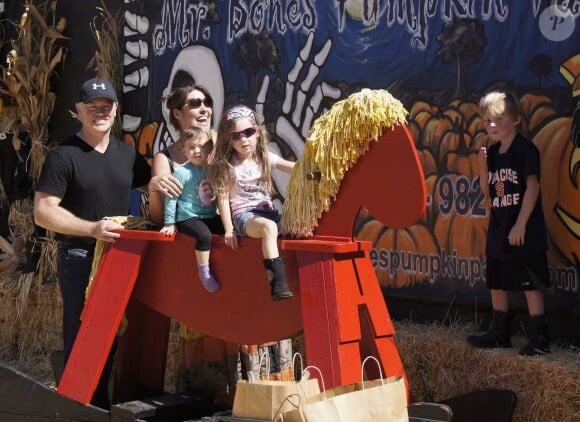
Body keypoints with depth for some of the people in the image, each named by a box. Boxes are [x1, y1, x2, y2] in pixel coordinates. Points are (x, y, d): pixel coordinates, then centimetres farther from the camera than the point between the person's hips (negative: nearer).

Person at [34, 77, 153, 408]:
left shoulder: (127, 153, 9)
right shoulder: (63, 156, -9)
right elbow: (43, 212, -14)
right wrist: (92, 228, -25)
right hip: (80, 259, -6)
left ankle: (102, 404, 28)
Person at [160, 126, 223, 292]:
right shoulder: (182, 172, -10)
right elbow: (171, 198, -8)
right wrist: (169, 223, -8)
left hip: (210, 216, 6)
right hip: (188, 217, -6)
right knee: (205, 235, -31)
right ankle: (204, 272, -16)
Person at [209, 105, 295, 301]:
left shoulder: (266, 158, 10)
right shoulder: (226, 166, 3)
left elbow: (295, 167, -1)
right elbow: (223, 199, -1)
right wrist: (229, 229, -7)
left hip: (267, 212, 5)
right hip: (243, 214, -5)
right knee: (269, 226, -37)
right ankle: (278, 282, -46)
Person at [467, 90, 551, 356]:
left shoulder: (525, 149, -11)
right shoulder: (492, 152, 10)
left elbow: (532, 186, -16)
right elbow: (488, 192, 12)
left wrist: (521, 225, -18)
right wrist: (483, 165, -5)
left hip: (524, 232, -8)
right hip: (498, 230, 8)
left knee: (530, 284, -4)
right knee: (496, 283, 15)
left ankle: (540, 338, 1)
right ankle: (500, 334, 27)